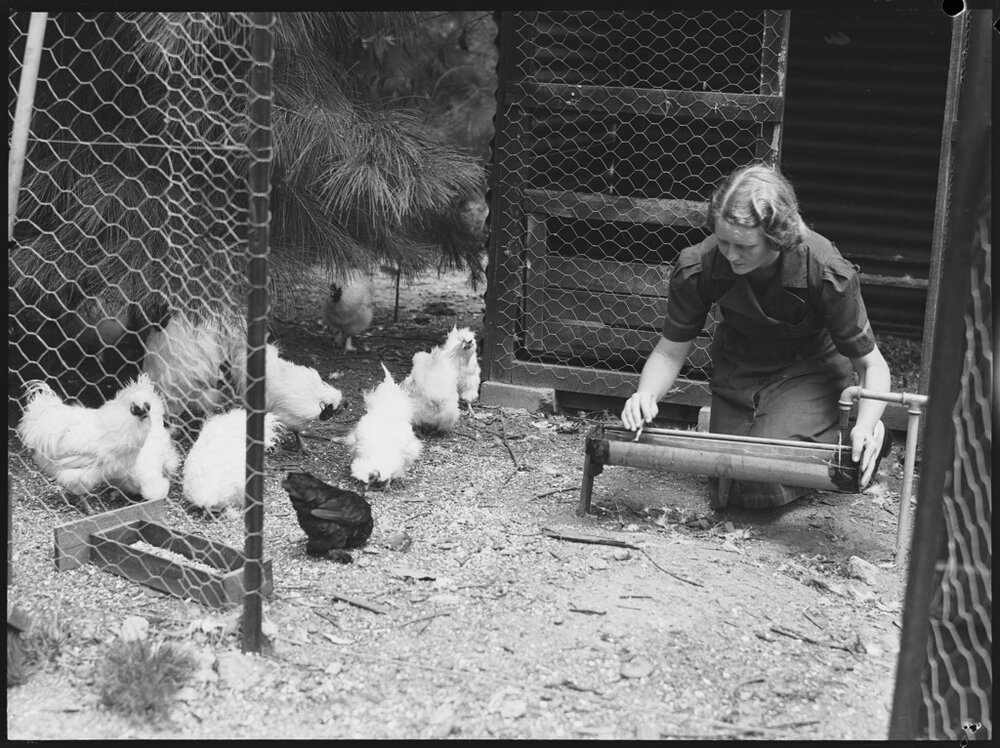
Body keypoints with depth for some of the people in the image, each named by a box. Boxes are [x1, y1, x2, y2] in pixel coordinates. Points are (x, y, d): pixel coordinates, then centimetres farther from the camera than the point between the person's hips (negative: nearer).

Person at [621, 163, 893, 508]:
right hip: (739, 372, 3)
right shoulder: (698, 268, -26)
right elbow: (669, 352, -11)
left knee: (765, 483, -23)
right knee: (731, 491, -4)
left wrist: (866, 426, -38)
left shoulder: (826, 273, -31)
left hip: (809, 369, -3)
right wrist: (646, 395, -33)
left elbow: (871, 364, -18)